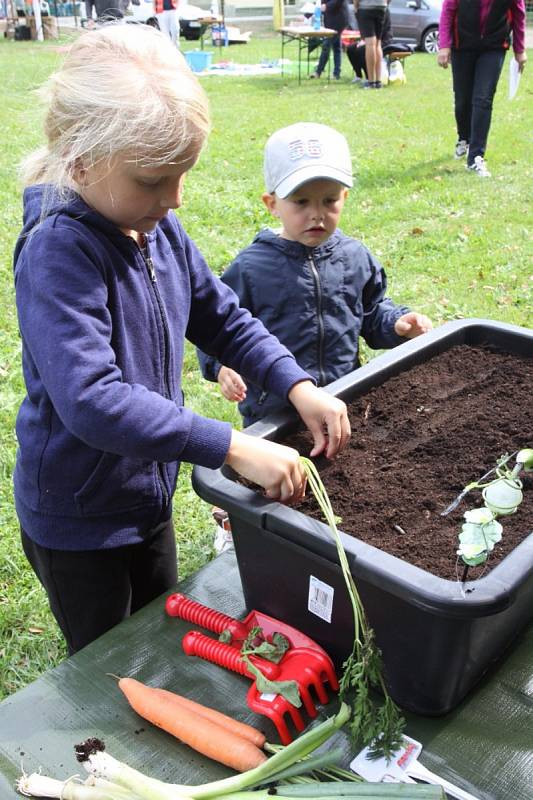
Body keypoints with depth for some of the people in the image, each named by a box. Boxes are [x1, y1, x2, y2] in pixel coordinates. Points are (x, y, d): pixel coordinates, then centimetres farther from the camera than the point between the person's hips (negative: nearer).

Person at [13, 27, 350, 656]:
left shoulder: (160, 228, -6)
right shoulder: (56, 251, -29)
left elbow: (222, 318, 3)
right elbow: (91, 401, -40)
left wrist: (297, 386, -12)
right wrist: (231, 448, -40)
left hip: (150, 494, 7)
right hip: (77, 519, -7)